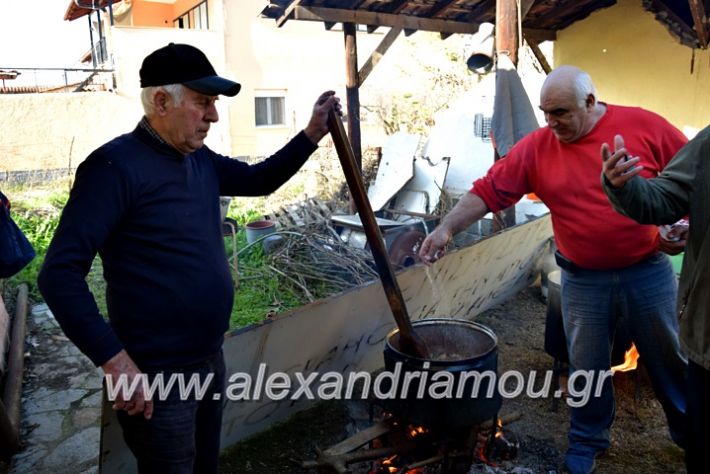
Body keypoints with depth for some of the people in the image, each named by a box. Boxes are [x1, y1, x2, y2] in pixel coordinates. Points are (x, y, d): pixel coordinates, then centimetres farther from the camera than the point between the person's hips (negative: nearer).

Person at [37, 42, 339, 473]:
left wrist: (312, 134, 7)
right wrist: (114, 360, -27)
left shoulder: (201, 160, 5)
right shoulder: (116, 166, -20)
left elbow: (258, 180, 20)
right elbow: (60, 274, -24)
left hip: (210, 360, 8)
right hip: (157, 376, -8)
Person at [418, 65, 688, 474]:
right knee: (587, 366, 12)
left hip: (649, 273, 0)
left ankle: (691, 432, 43)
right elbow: (488, 191, -9)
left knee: (667, 359, 18)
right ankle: (588, 438, 35)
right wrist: (447, 228, -19)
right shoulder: (535, 148, -7)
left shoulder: (645, 126, -8)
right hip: (583, 281, 0)